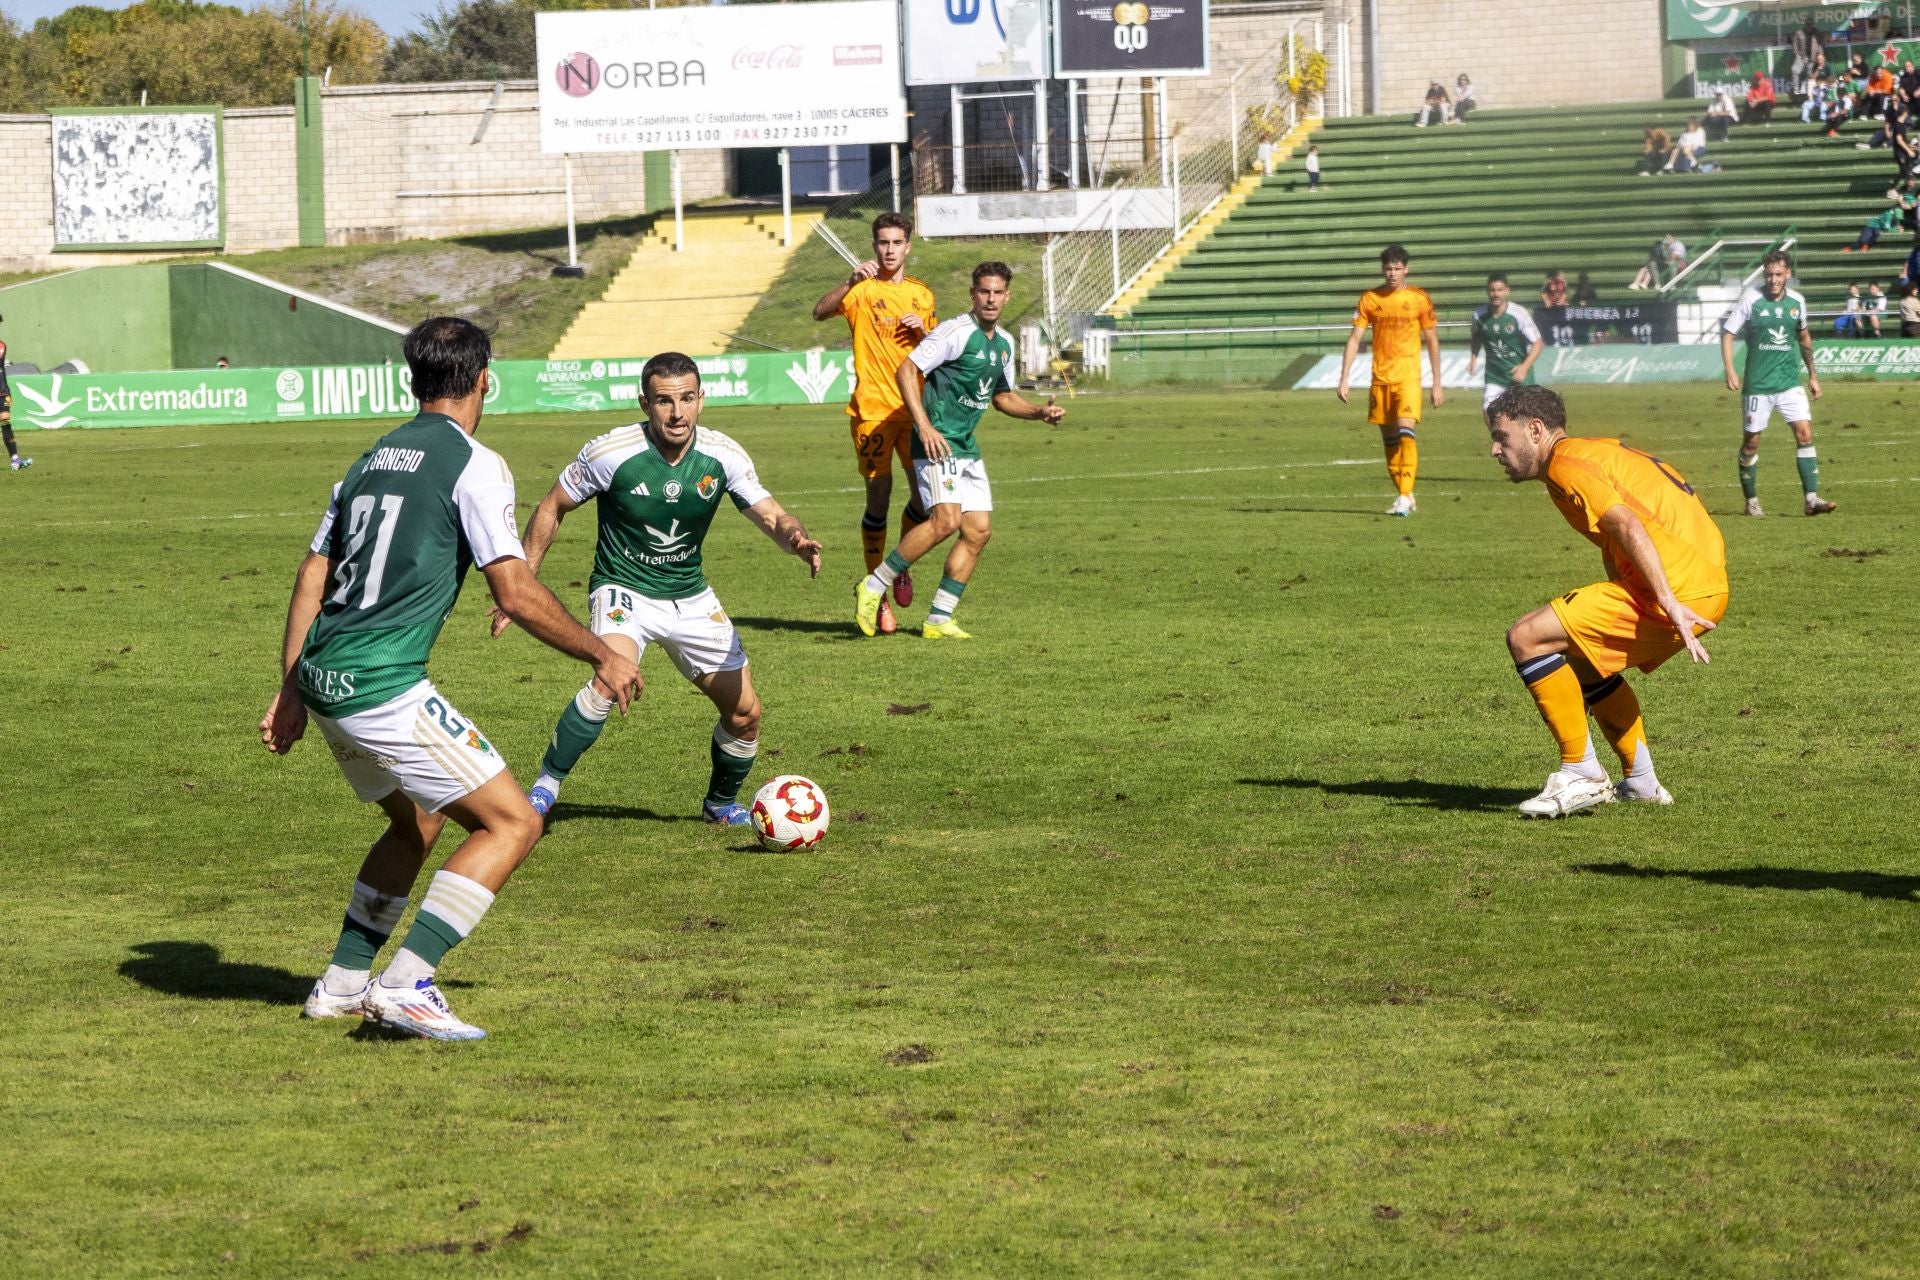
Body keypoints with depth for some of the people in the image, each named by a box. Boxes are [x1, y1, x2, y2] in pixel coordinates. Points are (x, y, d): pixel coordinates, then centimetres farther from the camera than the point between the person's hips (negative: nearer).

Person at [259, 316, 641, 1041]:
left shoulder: (374, 457, 17)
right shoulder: (472, 464, -6)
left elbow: (312, 574, 18)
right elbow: (515, 594, -11)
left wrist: (291, 692, 22)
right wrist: (602, 658, 1)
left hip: (324, 681, 9)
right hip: (384, 684, -8)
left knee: (418, 821, 28)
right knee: (511, 823, -3)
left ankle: (343, 984, 29)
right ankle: (406, 985, -12)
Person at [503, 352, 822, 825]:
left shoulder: (723, 456, -11)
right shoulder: (610, 452, -19)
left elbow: (771, 516, -10)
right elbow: (553, 508, -5)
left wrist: (797, 539, -34)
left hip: (691, 597, 4)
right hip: (623, 590, -4)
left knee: (745, 713, 3)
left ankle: (721, 803, 33)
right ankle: (545, 785, -19)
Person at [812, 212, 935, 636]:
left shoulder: (922, 296, 14)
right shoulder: (863, 290, 0)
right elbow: (820, 312, -17)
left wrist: (922, 331, 1)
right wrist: (850, 282, -31)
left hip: (913, 407, 4)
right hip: (872, 409, -4)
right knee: (878, 497, -5)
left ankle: (902, 567, 24)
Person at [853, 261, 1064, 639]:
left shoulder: (1003, 344, 13)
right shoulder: (957, 332, -13)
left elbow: (1002, 396, 28)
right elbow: (906, 370, -16)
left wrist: (1040, 412, 11)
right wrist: (924, 426, -23)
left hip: (968, 448, 9)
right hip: (939, 442, -9)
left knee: (979, 530, 1)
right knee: (946, 520, -23)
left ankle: (939, 621, 7)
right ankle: (873, 587, -10)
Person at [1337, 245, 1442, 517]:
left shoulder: (1419, 298, -1)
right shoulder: (1370, 298, 4)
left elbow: (1432, 341, 5)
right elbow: (1354, 339, 4)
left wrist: (1437, 383, 4)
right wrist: (1344, 379, -3)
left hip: (1408, 377, -3)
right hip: (1380, 379, 3)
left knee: (1406, 431, -19)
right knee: (1389, 440, 8)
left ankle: (1405, 497, -21)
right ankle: (1404, 496, 21)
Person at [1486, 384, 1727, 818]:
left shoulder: (1567, 463, -7)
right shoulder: (1597, 452, 25)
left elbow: (1629, 527, -19)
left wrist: (1670, 605, -26)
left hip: (1678, 585, -10)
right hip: (1708, 583, 10)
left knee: (1527, 638, -11)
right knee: (1584, 661, 30)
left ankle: (1582, 774, -5)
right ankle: (1641, 782, 31)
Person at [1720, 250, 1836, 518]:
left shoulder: (1797, 301, 4)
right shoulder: (1751, 299, -7)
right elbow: (1727, 333, -4)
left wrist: (1812, 375, 21)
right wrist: (1730, 371, -15)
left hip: (1790, 382, 3)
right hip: (1757, 383, -3)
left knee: (1805, 433, -10)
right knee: (1751, 441, 4)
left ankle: (1811, 498, -11)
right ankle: (1751, 501, 19)